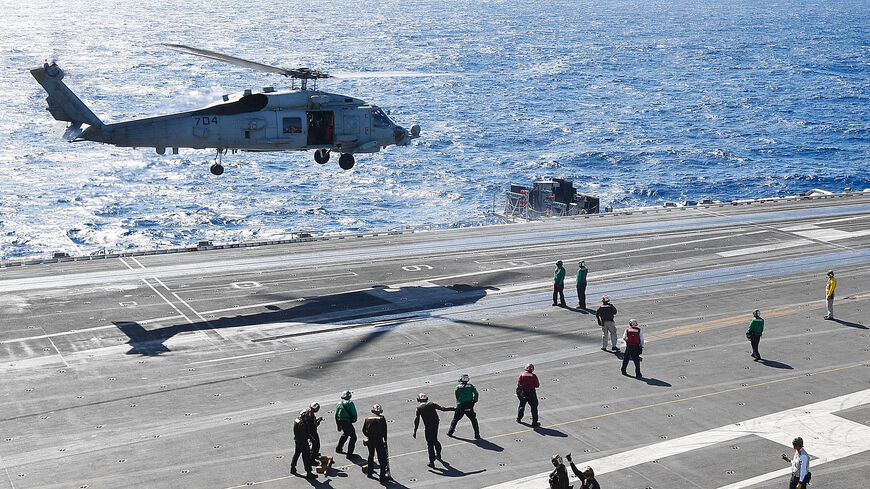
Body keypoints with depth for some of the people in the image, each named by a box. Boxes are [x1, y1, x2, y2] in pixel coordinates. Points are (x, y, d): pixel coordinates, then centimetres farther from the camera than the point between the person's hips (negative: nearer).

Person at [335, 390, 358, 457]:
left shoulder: (339, 403, 11)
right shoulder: (350, 403, -11)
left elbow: (336, 415, 16)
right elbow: (354, 413, -13)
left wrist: (338, 425, 23)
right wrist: (354, 419, 8)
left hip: (340, 421, 8)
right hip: (347, 422, -8)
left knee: (345, 434, 32)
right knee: (353, 437, -2)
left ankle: (338, 448, 43)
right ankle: (349, 454, -7)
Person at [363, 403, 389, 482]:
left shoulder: (367, 419, 8)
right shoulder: (381, 418, -2)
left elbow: (364, 430, 11)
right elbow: (385, 431, -3)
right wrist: (385, 440, 8)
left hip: (370, 440, 4)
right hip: (379, 440, -4)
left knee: (371, 455, 24)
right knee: (382, 458, -1)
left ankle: (369, 472, 35)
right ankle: (382, 476, -3)